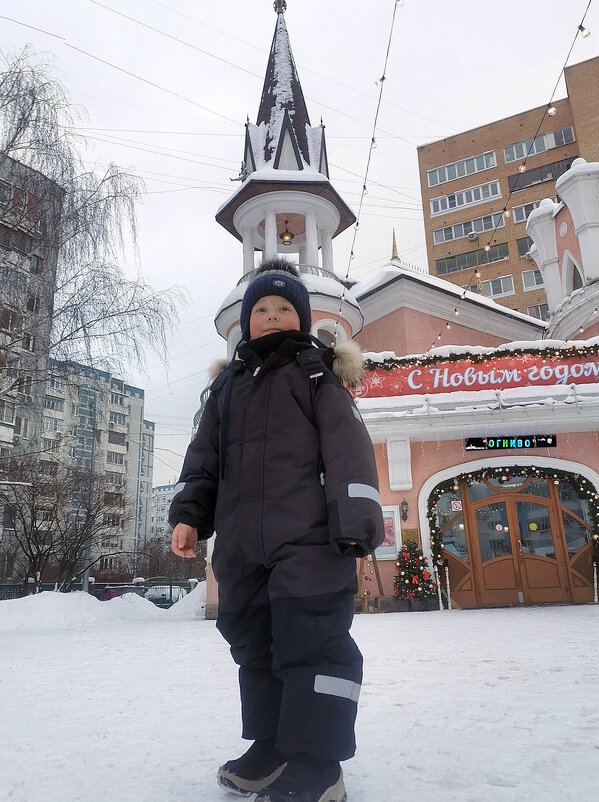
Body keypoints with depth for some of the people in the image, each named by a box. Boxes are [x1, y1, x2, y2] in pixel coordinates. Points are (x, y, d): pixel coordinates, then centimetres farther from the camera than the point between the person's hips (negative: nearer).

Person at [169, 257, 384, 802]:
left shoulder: (317, 373, 6)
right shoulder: (228, 386, 22)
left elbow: (349, 449, -5)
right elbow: (204, 459, 21)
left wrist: (356, 521, -15)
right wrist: (189, 513, 9)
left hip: (309, 537, -6)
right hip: (243, 543, 6)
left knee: (311, 642, -7)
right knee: (254, 643, 13)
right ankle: (272, 747, 28)